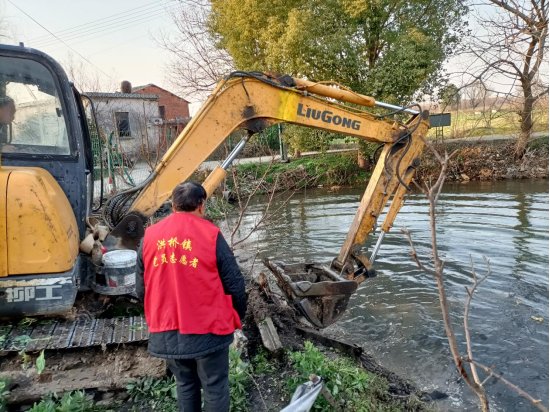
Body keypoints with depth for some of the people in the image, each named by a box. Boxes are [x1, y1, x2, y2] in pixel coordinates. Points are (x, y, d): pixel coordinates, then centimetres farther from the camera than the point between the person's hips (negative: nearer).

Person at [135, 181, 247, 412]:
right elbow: (234, 284, -8)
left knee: (185, 385, 24)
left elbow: (140, 289, 5)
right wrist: (238, 317, 10)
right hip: (208, 329, -4)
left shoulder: (149, 237, 0)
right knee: (215, 388, 14)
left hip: (167, 331, 4)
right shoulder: (211, 234, -11)